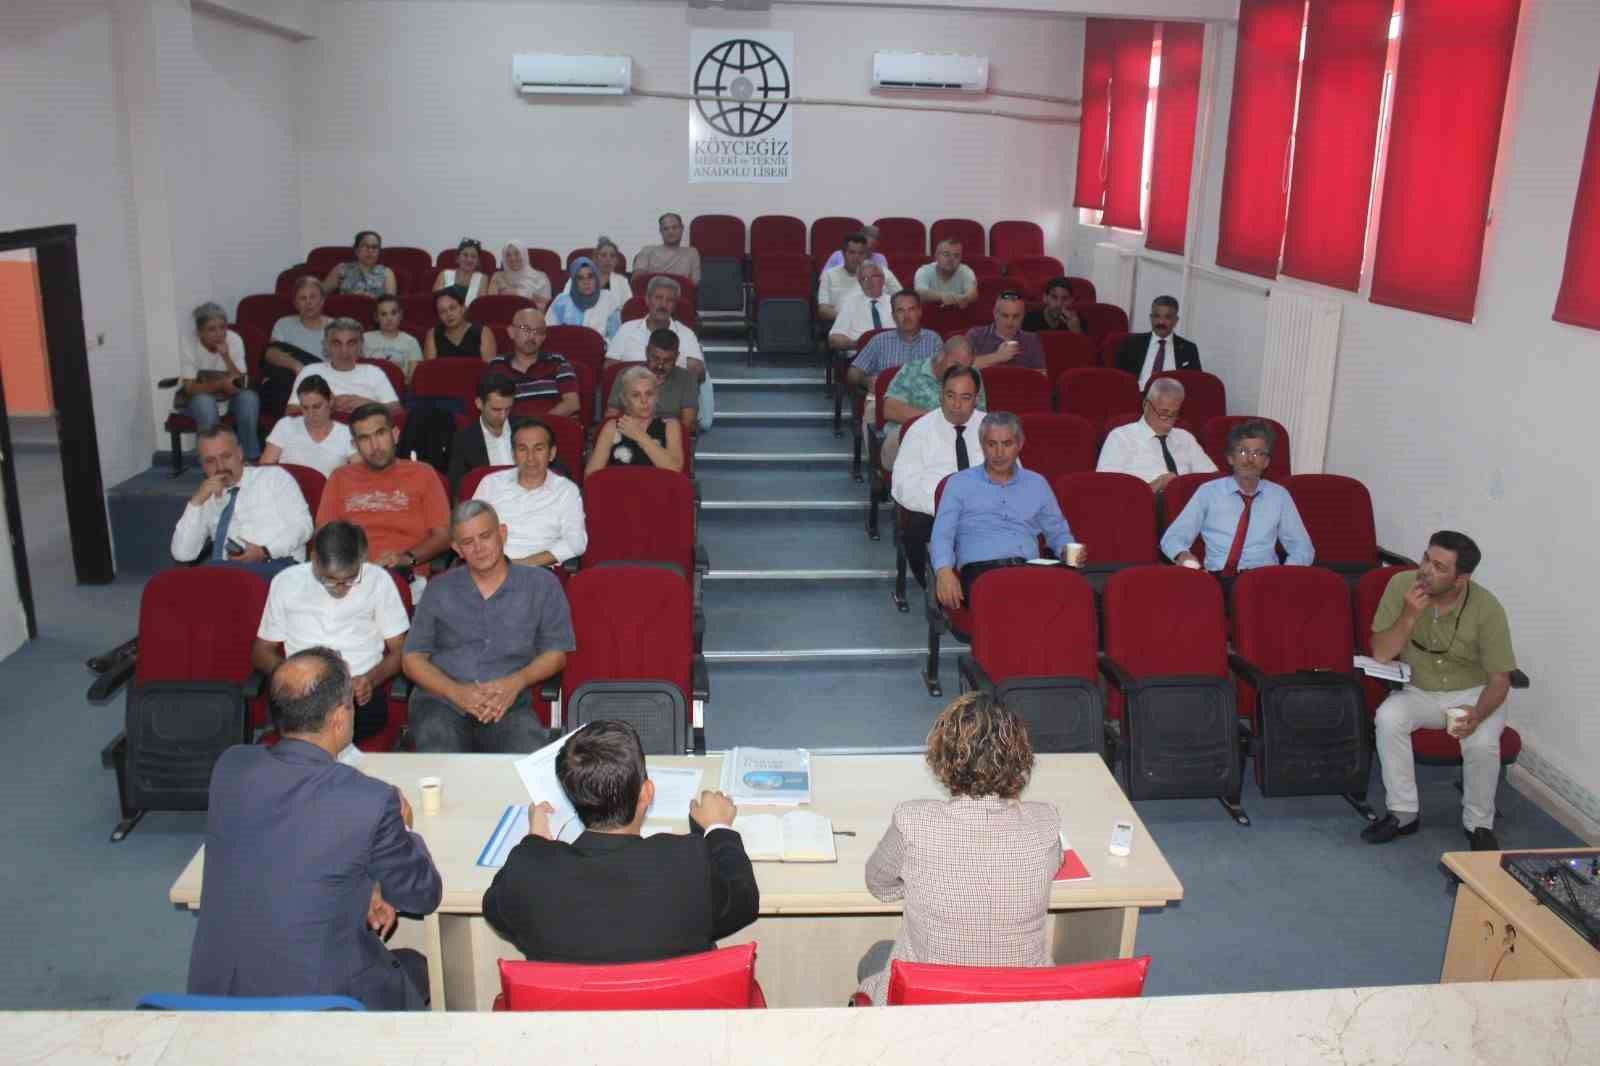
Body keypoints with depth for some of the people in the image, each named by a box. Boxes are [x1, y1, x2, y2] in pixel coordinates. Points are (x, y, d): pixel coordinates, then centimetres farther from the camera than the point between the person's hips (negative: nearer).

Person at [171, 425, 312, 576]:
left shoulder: (274, 476, 12)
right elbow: (182, 554, 9)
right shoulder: (207, 500, 21)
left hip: (276, 565, -4)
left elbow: (302, 524, 1)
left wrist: (265, 551, -13)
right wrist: (197, 501, 2)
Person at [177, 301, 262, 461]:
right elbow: (190, 388, -20)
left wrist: (226, 357, -33)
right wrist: (220, 384, -36)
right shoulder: (189, 344, -19)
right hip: (197, 397, -2)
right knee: (205, 402, -35)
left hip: (229, 396, 2)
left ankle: (251, 458, -17)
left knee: (249, 397, -29)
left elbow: (241, 384, -18)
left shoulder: (234, 340, -15)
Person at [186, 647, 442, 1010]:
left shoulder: (231, 766, -8)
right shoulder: (372, 800, -22)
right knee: (415, 967, 26)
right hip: (316, 999, -5)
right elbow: (423, 895, -5)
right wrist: (401, 830, 12)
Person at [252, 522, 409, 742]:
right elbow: (260, 653, 13)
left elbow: (400, 651, 7)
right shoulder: (286, 582, 5)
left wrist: (371, 679, -15)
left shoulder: (378, 580, 3)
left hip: (360, 692, 0)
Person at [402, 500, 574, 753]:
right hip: (440, 701, 1)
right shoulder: (439, 589, 15)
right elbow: (412, 658, 11)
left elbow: (555, 653, 12)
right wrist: (456, 692, -8)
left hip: (508, 705, 0)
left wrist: (516, 682, -8)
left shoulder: (541, 585, 11)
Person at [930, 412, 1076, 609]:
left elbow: (1058, 532, 32)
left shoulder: (1037, 484, 25)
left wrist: (1068, 551, 6)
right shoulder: (959, 483, 16)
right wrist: (945, 571, -15)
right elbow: (942, 535, 6)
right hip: (981, 569, -3)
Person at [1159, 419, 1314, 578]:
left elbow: (1303, 549, 17)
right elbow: (1172, 536, 8)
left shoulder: (1279, 496, 17)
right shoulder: (1208, 491, 11)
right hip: (1216, 579, -1)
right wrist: (1182, 554, -17)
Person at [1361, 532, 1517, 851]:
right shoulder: (1401, 585, -15)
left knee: (1482, 742, -31)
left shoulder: (1487, 609, -19)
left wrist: (1478, 714, -33)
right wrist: (1409, 617, -29)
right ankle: (1403, 813, -13)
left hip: (1473, 694, -2)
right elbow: (1380, 654, -12)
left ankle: (1479, 825, -4)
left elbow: (1499, 678, -13)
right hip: (1418, 691, 2)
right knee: (1388, 717, -29)